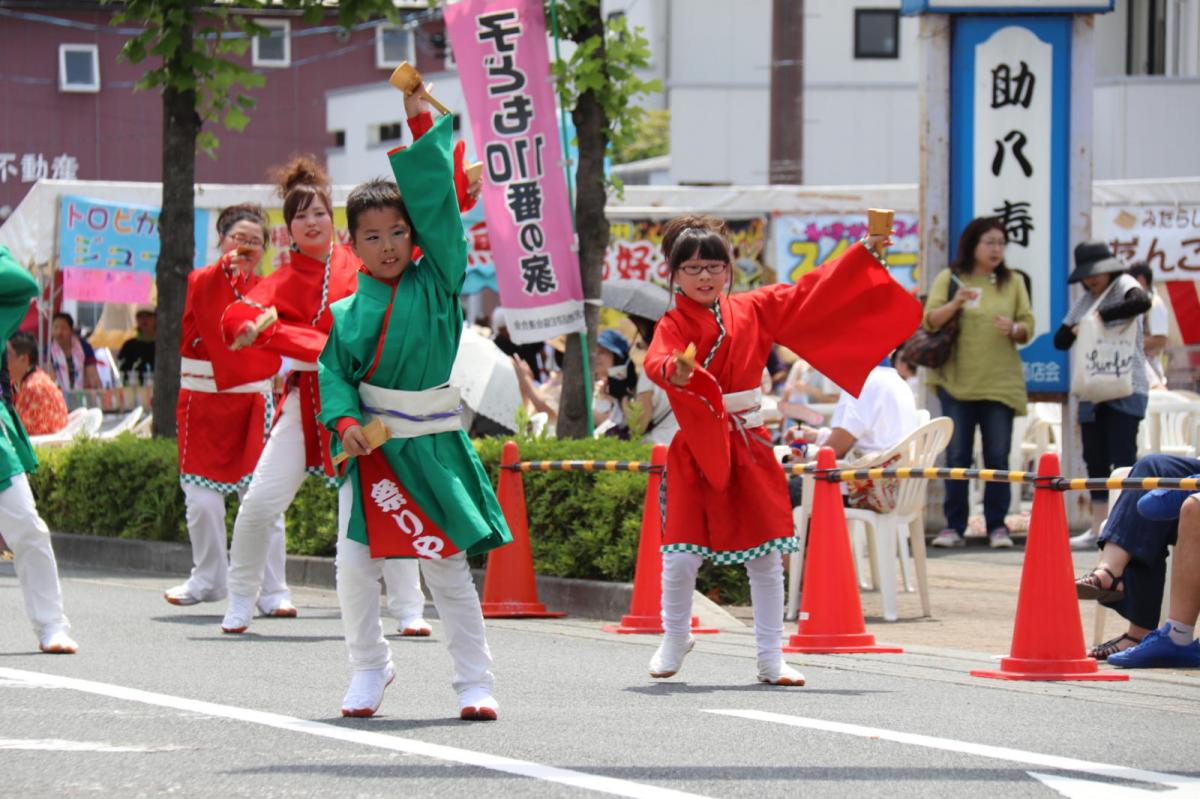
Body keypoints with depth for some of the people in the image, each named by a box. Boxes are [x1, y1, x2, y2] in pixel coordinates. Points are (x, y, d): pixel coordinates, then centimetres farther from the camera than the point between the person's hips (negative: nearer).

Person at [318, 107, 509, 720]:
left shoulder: (436, 283, -1)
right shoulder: (346, 313, 2)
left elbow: (436, 205, -5)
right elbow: (334, 373, 5)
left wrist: (421, 124, -5)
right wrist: (346, 421, -14)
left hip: (433, 449, -1)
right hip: (370, 448, 1)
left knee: (447, 567, 1)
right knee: (355, 564, -1)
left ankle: (474, 680, 9)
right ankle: (369, 668, 19)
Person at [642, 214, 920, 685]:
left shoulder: (752, 311, 7)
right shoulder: (674, 325, -6)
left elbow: (810, 294, 10)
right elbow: (657, 360, -26)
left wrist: (864, 253, 8)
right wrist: (675, 372, -50)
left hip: (749, 450, 3)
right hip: (696, 450, -3)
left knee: (766, 554, 3)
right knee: (682, 555, -5)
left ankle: (770, 658, 11)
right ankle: (674, 639, 22)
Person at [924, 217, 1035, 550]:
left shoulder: (1012, 283, 9)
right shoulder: (949, 279, 4)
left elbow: (1028, 326, 7)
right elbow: (930, 321, -6)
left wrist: (1013, 329, -15)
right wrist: (955, 304, -24)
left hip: (1000, 383, 1)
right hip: (957, 381, -1)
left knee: (997, 456, 0)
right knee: (957, 456, 1)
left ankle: (997, 525, 5)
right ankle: (954, 526, 5)